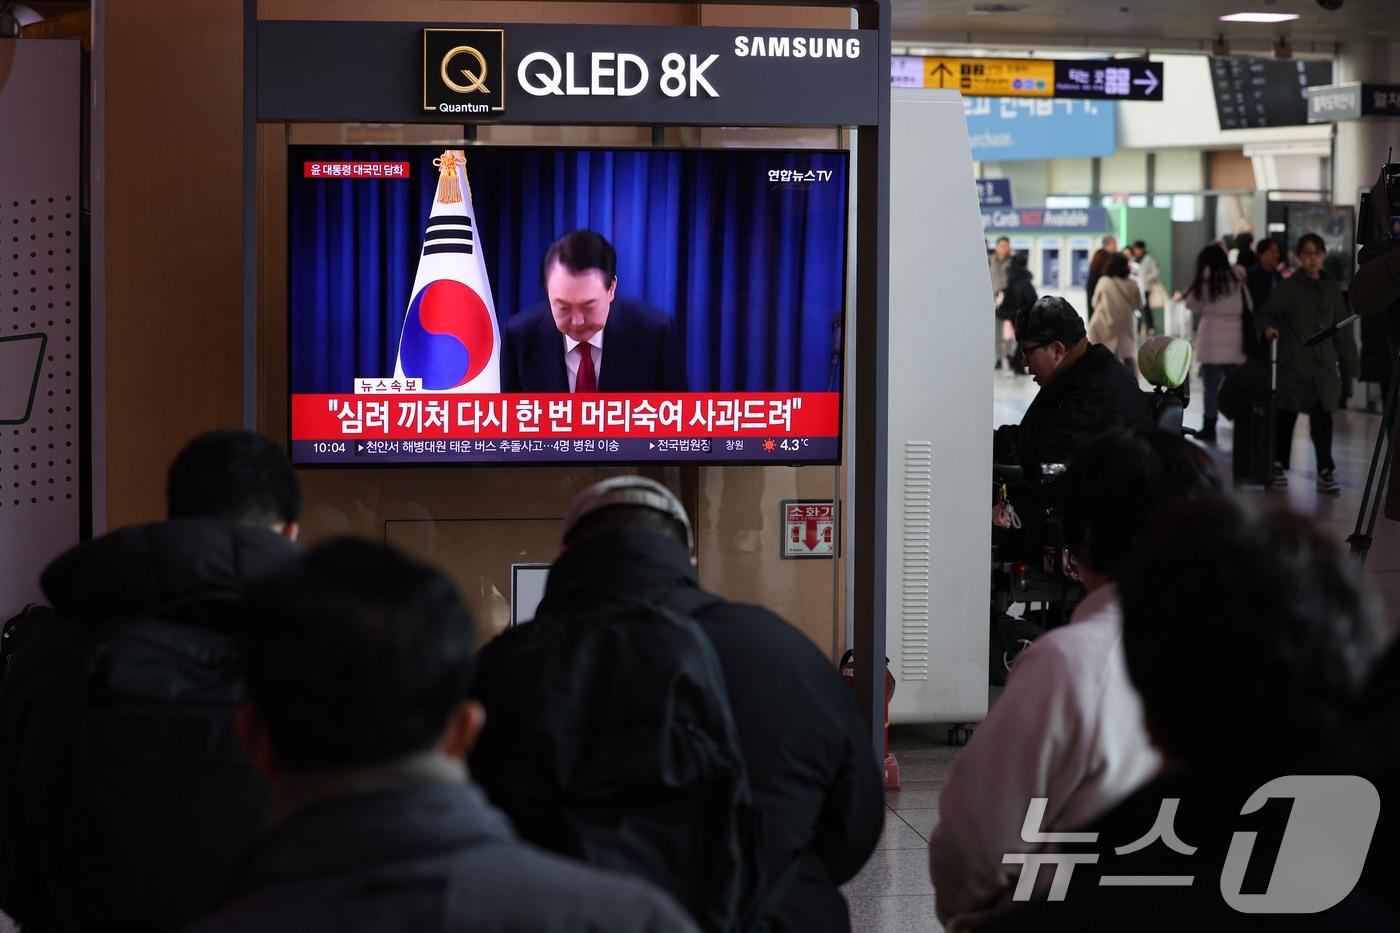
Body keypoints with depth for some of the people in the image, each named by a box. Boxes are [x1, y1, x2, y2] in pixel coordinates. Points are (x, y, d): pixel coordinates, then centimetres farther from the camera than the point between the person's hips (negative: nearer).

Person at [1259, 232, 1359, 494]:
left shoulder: (1331, 288, 11)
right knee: (1287, 416, 6)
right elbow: (1266, 315, 1)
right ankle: (1279, 465, 20)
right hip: (1293, 364, -2)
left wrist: (1347, 365, 11)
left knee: (1322, 418, -4)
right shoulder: (1288, 287, 0)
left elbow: (1341, 331, 14)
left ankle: (1326, 472, -5)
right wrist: (1268, 328, -23)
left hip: (1323, 366, 2)